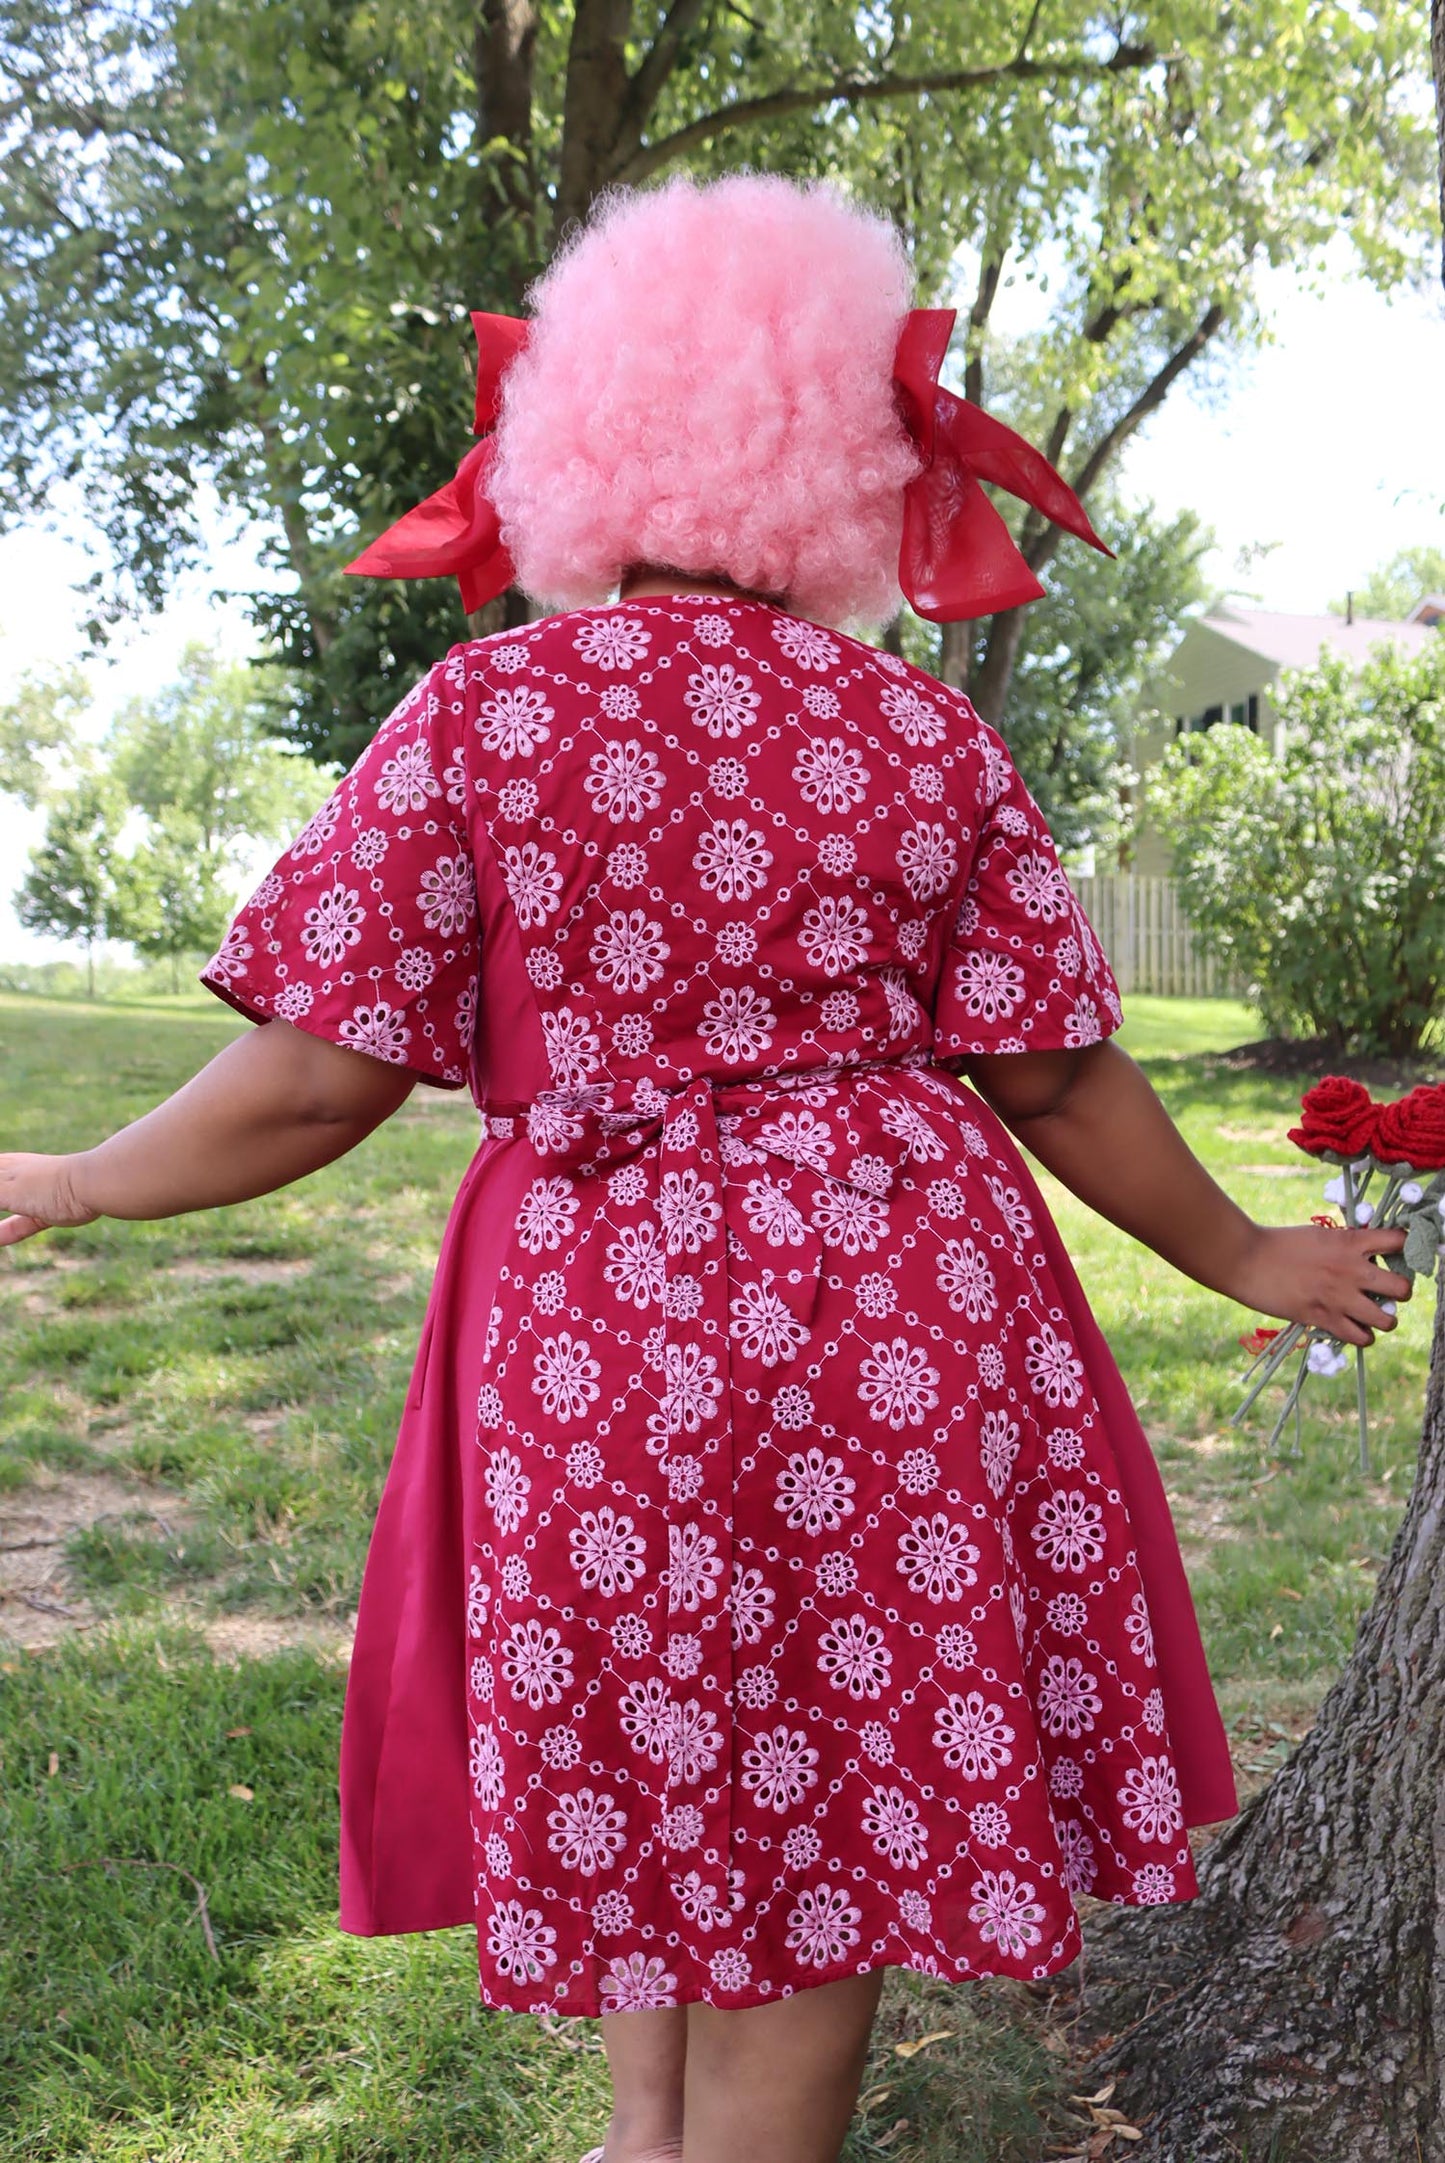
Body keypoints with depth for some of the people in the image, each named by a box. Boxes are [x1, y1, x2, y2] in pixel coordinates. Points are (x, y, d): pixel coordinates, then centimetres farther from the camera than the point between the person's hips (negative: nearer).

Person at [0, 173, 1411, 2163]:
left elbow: (313, 1080, -6)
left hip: (600, 1328, 0)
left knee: (657, 1782, 19)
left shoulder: (485, 709, -2)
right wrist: (1246, 1257, 19)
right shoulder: (927, 738, 3)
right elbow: (1063, 1083, 4)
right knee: (832, 1823, 12)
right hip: (905, 1304, 1)